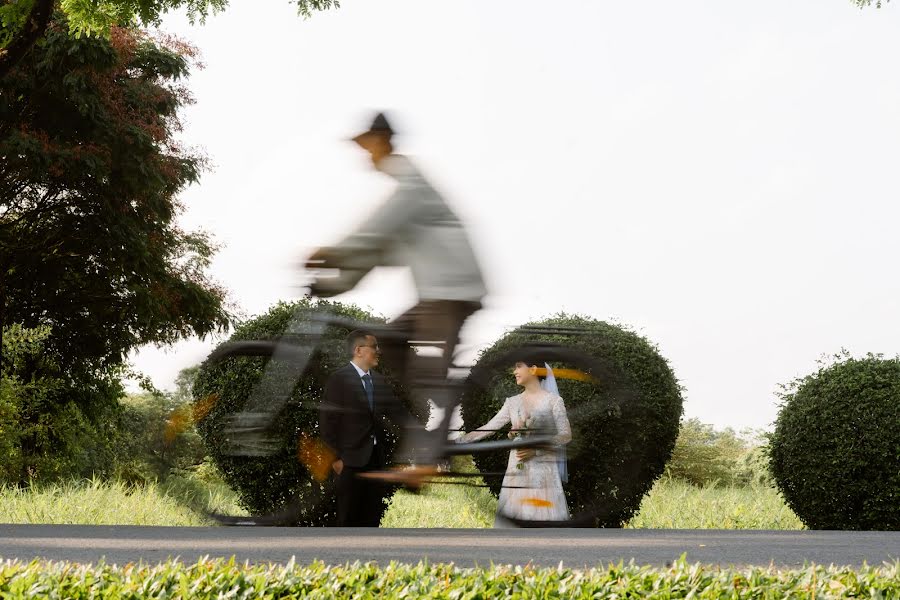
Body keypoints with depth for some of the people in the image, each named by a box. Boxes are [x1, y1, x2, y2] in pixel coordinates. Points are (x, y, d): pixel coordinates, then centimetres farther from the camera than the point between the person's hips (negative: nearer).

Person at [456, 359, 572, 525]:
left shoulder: (553, 400, -2)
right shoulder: (513, 402, 10)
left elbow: (566, 435, -5)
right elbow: (488, 428, 10)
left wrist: (536, 450, -14)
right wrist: (456, 441, 3)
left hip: (543, 471, -4)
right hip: (516, 472, 4)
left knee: (543, 519, -8)